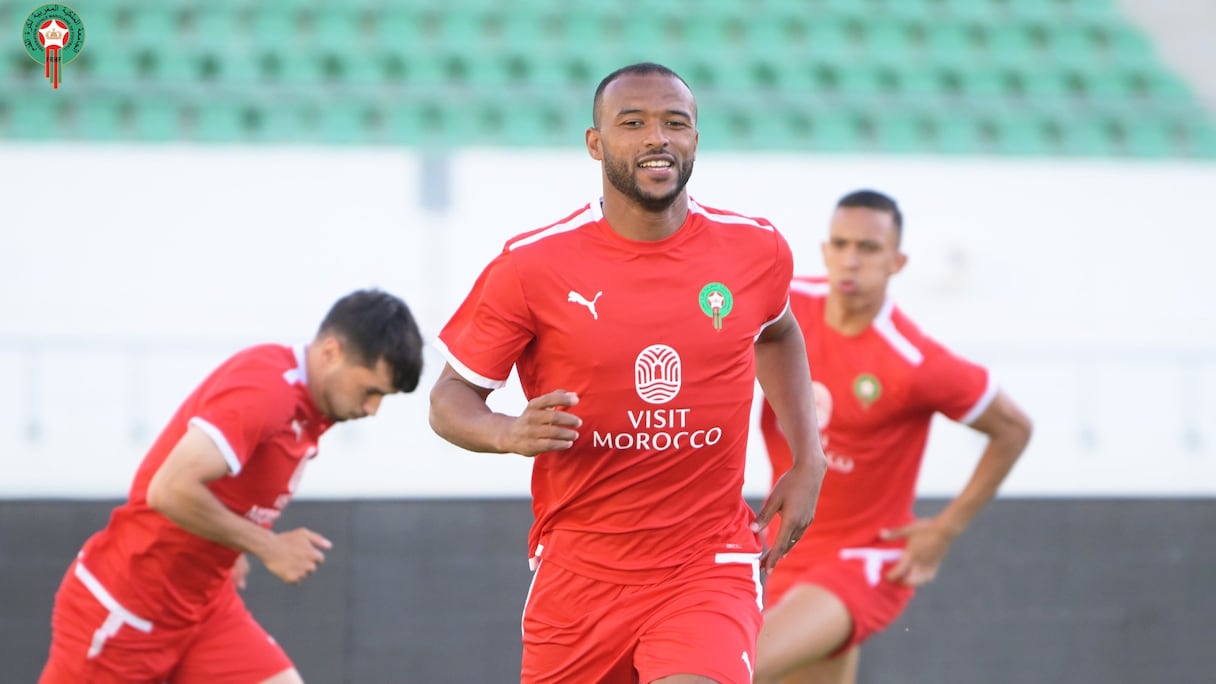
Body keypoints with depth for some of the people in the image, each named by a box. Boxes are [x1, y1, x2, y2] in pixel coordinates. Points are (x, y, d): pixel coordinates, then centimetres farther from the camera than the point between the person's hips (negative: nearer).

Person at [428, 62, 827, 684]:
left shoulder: (756, 251, -2)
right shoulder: (532, 265, -10)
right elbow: (450, 397, -2)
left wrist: (807, 461, 13)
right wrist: (506, 433, -24)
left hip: (710, 568, 0)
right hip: (578, 571, 1)